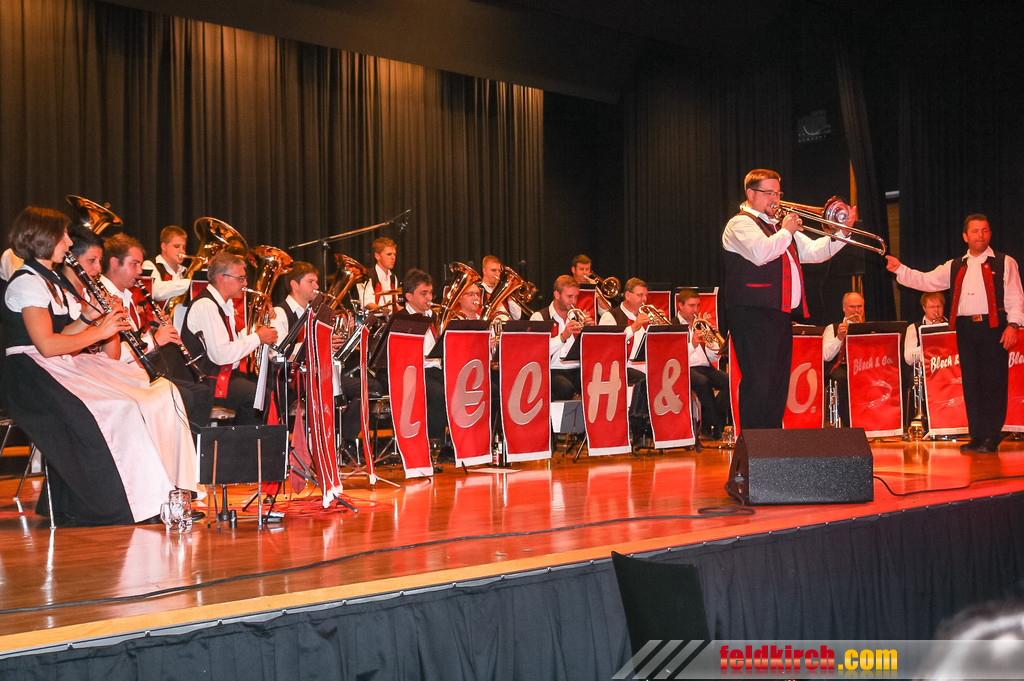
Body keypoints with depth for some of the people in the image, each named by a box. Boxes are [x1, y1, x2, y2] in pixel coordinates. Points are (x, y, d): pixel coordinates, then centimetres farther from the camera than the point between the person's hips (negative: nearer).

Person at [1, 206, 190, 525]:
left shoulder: (50, 281, 21)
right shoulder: (27, 283, -11)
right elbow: (46, 344, -22)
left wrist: (87, 317, 0)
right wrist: (98, 332, -14)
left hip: (64, 367, 10)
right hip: (33, 376, -10)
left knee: (161, 394, -4)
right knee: (119, 410, -30)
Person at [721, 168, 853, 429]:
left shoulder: (779, 226, 24)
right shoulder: (741, 224, -3)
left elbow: (814, 252, 19)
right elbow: (761, 253, -22)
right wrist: (786, 231, -8)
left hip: (782, 314, 9)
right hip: (754, 314, -9)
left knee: (778, 385, 11)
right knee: (758, 384, -12)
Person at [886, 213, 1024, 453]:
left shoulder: (1004, 263, 5)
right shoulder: (955, 267, 17)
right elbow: (926, 281, 12)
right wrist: (900, 269, 0)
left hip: (993, 327, -4)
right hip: (965, 328, 4)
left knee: (994, 383, -5)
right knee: (971, 383, 5)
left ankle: (992, 438, 0)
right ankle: (977, 437, 11)